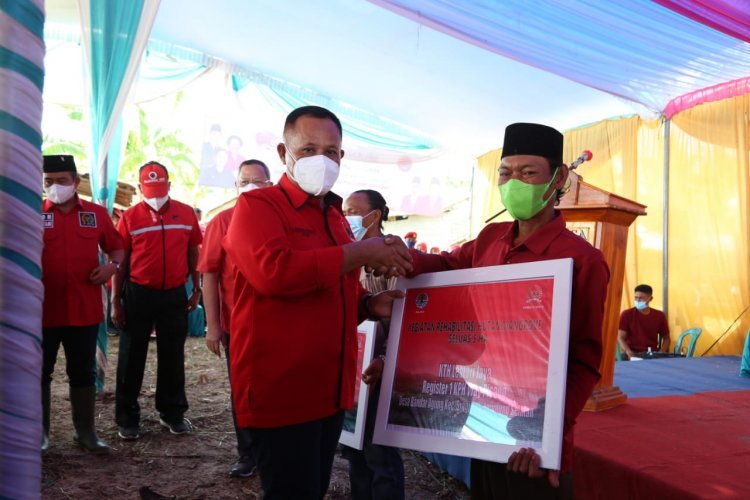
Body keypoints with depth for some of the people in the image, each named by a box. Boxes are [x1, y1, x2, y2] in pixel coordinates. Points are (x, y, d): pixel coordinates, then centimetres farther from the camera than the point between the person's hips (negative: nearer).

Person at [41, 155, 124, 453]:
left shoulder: (96, 213, 6)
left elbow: (116, 247, 14)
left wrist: (112, 265, -6)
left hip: (85, 308, 1)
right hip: (43, 308, -1)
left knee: (83, 372, 11)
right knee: (40, 372, 10)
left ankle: (85, 431, 24)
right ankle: (39, 431, 25)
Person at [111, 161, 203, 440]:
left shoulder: (186, 213, 2)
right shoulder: (130, 217, -3)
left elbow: (193, 253, 9)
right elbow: (120, 261, 0)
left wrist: (196, 289, 8)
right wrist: (116, 301, -2)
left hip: (175, 294, 2)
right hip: (138, 294, -1)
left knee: (173, 356, 11)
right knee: (132, 357, 7)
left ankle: (172, 412, 24)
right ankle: (127, 418, 18)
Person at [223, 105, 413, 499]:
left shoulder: (335, 215, 15)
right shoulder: (257, 205, -10)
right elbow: (273, 271, -31)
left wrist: (368, 305, 4)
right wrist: (362, 252, -23)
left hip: (330, 390, 8)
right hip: (280, 391, -8)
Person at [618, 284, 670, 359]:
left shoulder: (660, 316, 7)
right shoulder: (626, 314, -1)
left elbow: (666, 338, 14)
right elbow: (621, 338, -4)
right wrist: (630, 353, -20)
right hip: (633, 354, -3)